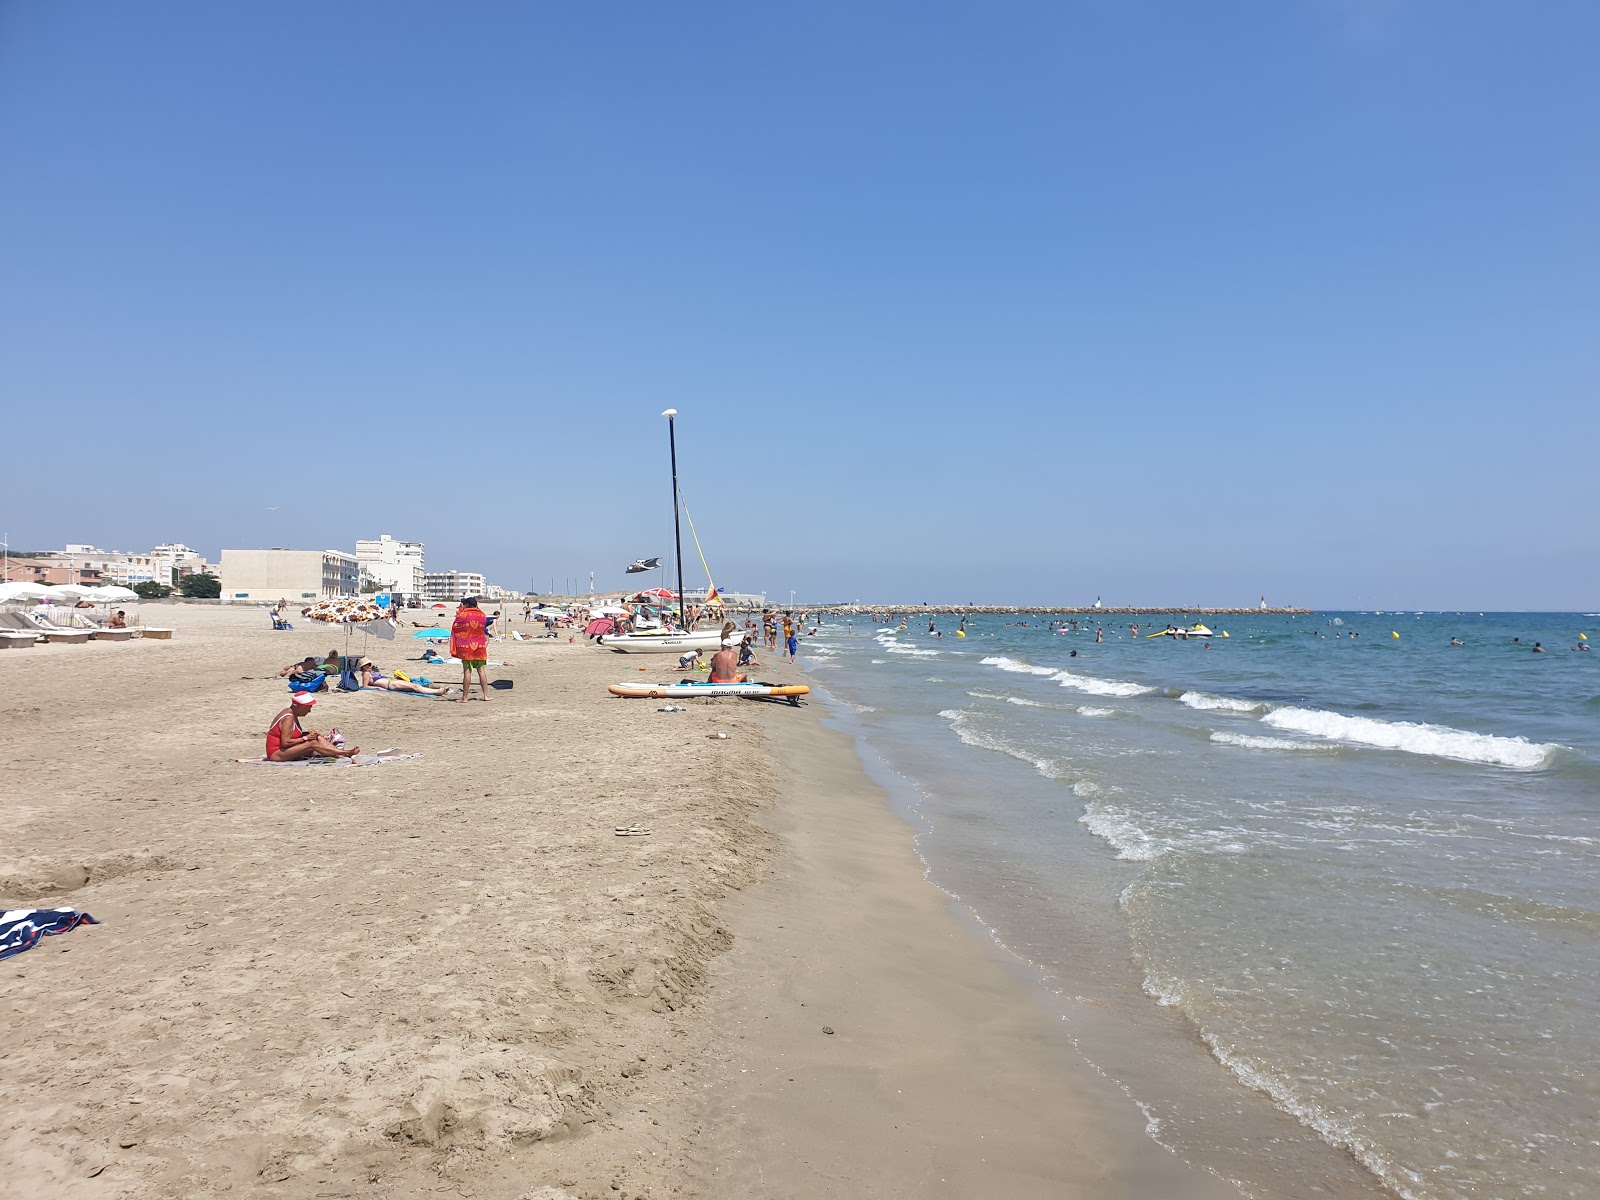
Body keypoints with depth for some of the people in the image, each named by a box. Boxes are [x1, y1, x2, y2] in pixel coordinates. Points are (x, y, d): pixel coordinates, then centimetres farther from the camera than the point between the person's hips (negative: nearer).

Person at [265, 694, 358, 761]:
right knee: (312, 744, -25)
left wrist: (306, 733, -3)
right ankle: (346, 753, -24)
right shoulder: (288, 719, -21)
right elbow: (285, 742, -26)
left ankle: (340, 753, -17)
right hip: (276, 754, -10)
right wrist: (305, 738, -19)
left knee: (318, 738, -3)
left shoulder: (293, 714, 9)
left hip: (284, 750, 10)